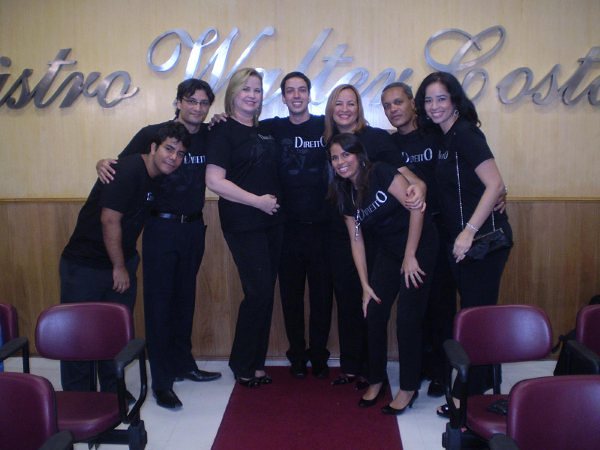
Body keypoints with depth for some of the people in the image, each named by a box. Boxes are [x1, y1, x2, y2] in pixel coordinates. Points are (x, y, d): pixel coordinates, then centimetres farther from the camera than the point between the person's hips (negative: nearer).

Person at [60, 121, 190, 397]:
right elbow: (109, 220, -22)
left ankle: (113, 392, 27)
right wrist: (119, 267, -14)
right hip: (84, 264, -7)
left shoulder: (156, 175, 3)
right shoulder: (129, 170, -21)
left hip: (120, 262, 8)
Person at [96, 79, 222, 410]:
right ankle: (161, 380, 7)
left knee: (185, 298, 14)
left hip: (194, 226, 4)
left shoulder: (210, 137, 5)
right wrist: (103, 164, -25)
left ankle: (183, 364, 30)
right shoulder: (152, 133, -6)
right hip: (161, 225, -4)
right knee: (159, 300, -1)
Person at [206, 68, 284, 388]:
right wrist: (257, 201, -15)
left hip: (272, 222, 7)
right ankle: (241, 364, 11)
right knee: (258, 291, -8)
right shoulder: (223, 132, -6)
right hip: (243, 225, -7)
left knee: (266, 292, 8)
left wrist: (276, 201, 9)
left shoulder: (265, 132, 14)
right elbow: (214, 181, -16)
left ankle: (256, 362, 22)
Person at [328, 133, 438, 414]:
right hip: (387, 250, 6)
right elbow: (356, 240, 4)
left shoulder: (381, 174, -17)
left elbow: (416, 207, -22)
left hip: (419, 244, -6)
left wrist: (410, 256, -19)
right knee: (374, 315, 3)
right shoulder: (345, 195, 2)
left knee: (407, 319, -6)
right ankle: (377, 380, 23)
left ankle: (409, 388, 12)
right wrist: (365, 285, 0)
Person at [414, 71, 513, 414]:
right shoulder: (447, 137, 14)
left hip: (482, 237, -9)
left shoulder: (465, 134, -13)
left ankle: (471, 396, 11)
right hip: (463, 238, 9)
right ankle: (483, 385, 30)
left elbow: (496, 185, -21)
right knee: (474, 312, 16)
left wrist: (469, 232, -24)